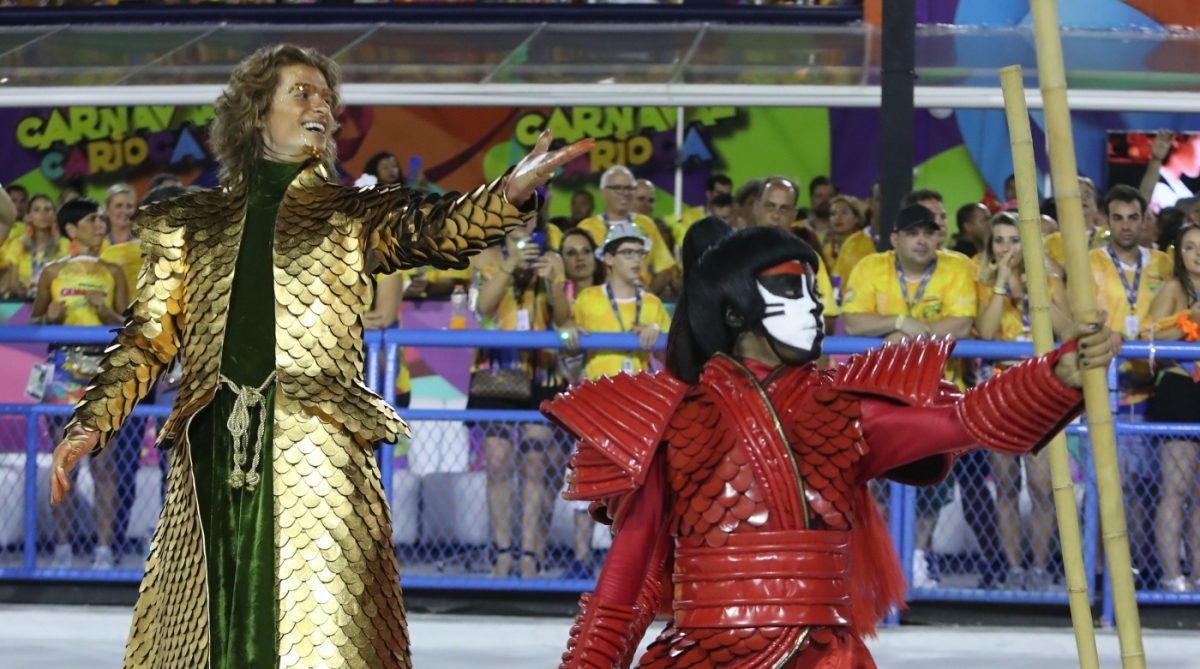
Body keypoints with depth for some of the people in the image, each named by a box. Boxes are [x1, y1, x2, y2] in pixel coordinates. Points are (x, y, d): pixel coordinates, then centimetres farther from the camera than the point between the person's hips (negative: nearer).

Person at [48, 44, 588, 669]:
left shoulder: (355, 216, 12)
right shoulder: (193, 223, 17)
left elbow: (438, 231, -7)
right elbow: (149, 337, 15)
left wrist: (512, 191, -27)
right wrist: (91, 422, 2)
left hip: (315, 453, -2)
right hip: (212, 458, 2)